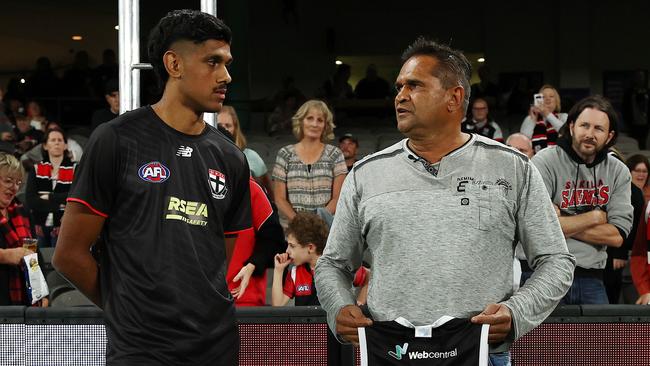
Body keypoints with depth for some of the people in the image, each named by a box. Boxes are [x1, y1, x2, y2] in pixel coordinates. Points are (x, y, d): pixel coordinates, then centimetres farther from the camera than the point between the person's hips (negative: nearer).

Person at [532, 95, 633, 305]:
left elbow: (617, 236, -3)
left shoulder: (618, 172, 6)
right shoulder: (545, 162, -6)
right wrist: (595, 217, -7)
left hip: (591, 279, 4)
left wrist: (563, 223, -11)